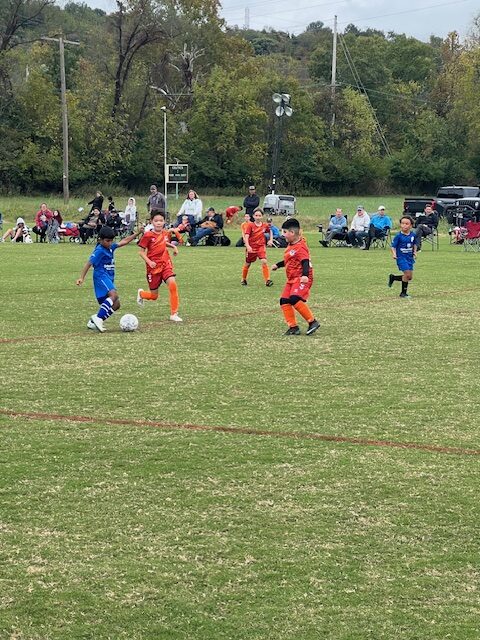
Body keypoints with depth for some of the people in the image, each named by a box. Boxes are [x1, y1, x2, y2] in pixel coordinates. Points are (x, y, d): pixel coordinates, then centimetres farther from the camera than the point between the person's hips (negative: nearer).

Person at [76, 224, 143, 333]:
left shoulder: (111, 247, 13)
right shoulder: (99, 250, -11)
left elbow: (124, 242, 23)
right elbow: (89, 263, -14)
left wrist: (137, 233, 21)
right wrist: (81, 278, -18)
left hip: (109, 279, 9)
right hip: (101, 276, -9)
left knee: (116, 304, 5)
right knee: (113, 295, -32)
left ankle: (93, 322, 8)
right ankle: (98, 318, -36)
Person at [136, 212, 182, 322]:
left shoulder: (166, 233, 3)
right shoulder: (148, 235, -11)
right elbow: (141, 252, -6)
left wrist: (173, 246, 8)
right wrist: (149, 262, -22)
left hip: (166, 264, 3)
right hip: (153, 267, -3)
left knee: (172, 284, -24)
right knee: (154, 296, 4)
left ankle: (174, 314, -15)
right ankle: (141, 293, 43)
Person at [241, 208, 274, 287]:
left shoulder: (265, 225, -3)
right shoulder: (250, 225, -12)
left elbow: (270, 231, 19)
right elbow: (246, 236, -19)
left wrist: (271, 240, 7)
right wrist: (248, 246, -32)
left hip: (261, 246, 1)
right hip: (251, 247, -1)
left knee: (264, 261, -19)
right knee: (247, 264, 12)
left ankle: (267, 280, -17)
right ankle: (243, 280, 34)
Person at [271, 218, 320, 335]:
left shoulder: (300, 247, -17)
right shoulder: (290, 246, 13)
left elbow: (305, 262, -28)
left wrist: (305, 275, -41)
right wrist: (278, 265, 36)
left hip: (302, 279, -10)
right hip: (292, 279, 10)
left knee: (295, 299, -27)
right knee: (284, 301, 2)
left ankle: (312, 322, -18)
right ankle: (293, 327, 9)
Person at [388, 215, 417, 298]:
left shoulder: (413, 235, 1)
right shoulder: (399, 236, -12)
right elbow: (393, 246, -9)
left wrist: (415, 252, 4)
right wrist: (394, 254, -25)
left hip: (410, 257, 6)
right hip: (401, 257, -6)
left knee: (410, 277, 7)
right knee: (407, 273, -16)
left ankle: (393, 277, 29)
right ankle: (403, 293, -2)